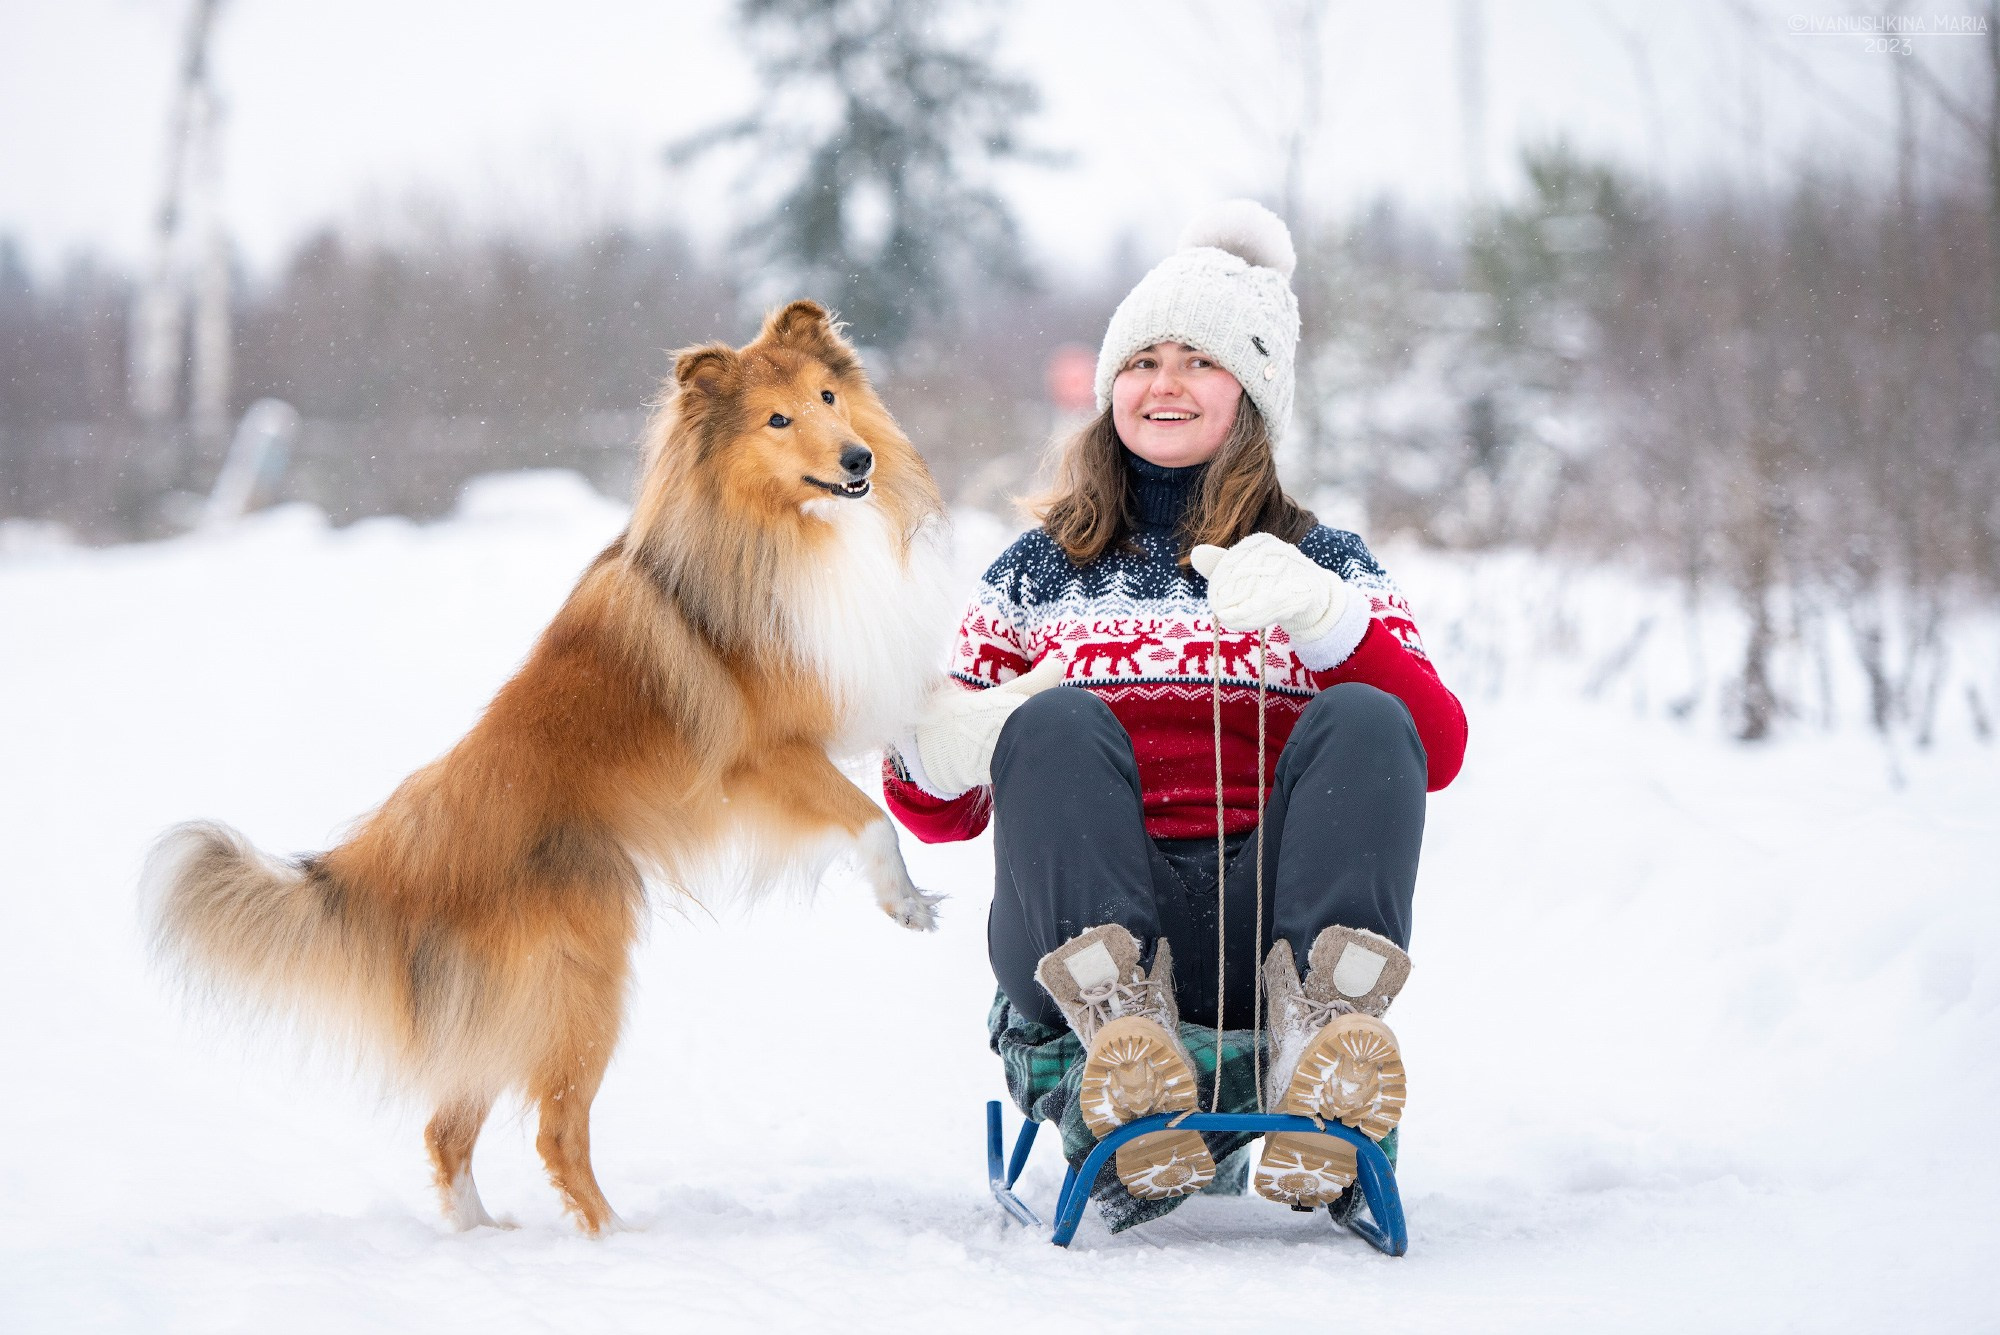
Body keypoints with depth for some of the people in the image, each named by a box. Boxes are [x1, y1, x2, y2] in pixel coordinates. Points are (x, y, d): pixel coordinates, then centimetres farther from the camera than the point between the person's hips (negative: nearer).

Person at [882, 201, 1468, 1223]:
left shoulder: (1327, 563, 20)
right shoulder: (1039, 572, 23)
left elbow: (1438, 750, 1)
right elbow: (944, 814, 17)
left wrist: (1322, 616, -16)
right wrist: (932, 757, -8)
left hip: (1273, 916, 0)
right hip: (1082, 932, 0)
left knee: (1362, 720, -24)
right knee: (1057, 720, -25)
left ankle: (1316, 1039, -43)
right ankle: (1122, 1035, -45)